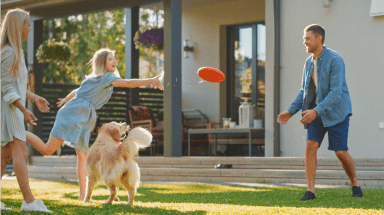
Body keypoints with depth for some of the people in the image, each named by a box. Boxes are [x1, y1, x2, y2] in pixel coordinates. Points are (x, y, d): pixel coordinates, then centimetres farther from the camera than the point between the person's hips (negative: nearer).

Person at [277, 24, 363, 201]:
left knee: (340, 152, -5)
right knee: (310, 146, -10)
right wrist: (290, 111, 3)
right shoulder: (309, 62, 7)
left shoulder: (335, 60, -17)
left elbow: (336, 92, -23)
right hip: (315, 111, 6)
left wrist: (316, 111, -31)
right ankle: (310, 190, -9)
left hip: (336, 110, -6)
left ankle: (355, 185, 18)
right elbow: (304, 91, 14)